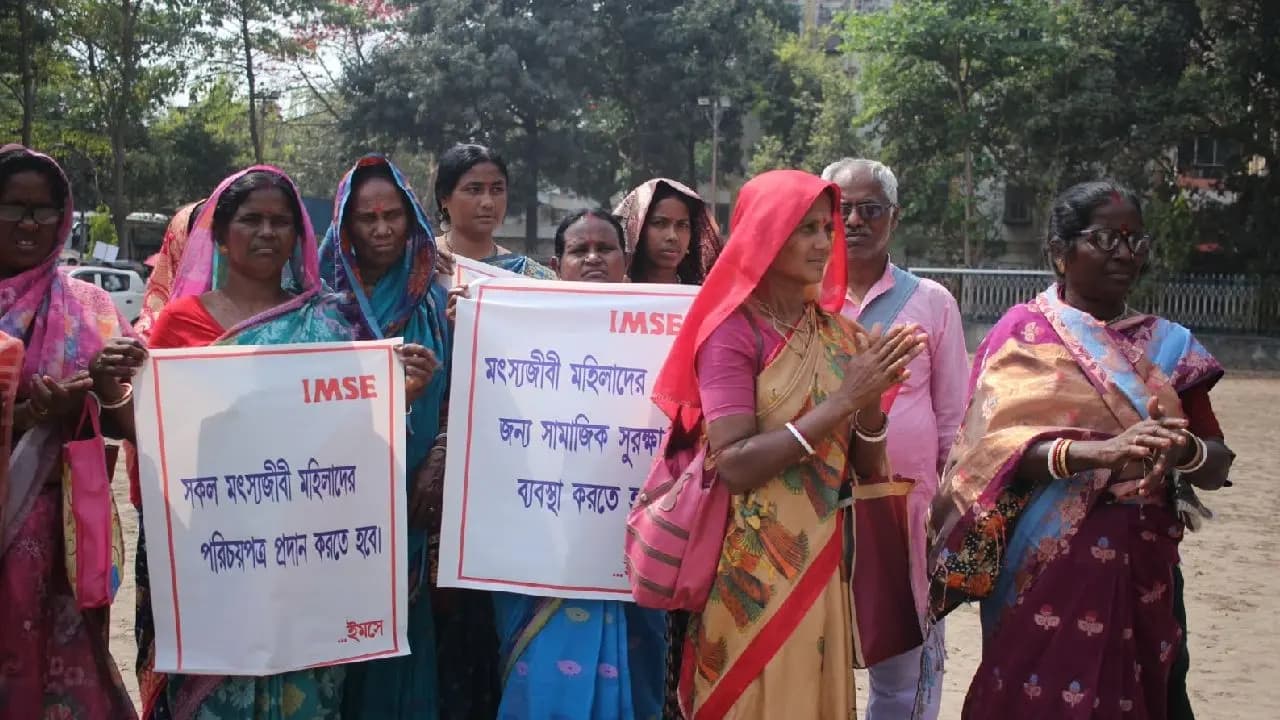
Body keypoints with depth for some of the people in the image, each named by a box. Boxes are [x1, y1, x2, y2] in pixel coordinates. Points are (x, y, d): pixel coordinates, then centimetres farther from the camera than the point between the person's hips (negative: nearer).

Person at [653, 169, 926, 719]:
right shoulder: (733, 330, -11)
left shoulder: (838, 332, 6)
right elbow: (733, 466, -22)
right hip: (752, 570, -6)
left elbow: (868, 468, 5)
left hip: (822, 562, 6)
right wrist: (842, 400, -23)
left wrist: (872, 398, -14)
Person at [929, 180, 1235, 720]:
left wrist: (1185, 449, -18)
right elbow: (991, 444, -13)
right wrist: (1096, 451, -29)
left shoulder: (1168, 345, 10)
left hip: (1142, 571, 3)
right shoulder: (1023, 331, 0)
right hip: (1047, 570, -3)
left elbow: (1218, 467, 5)